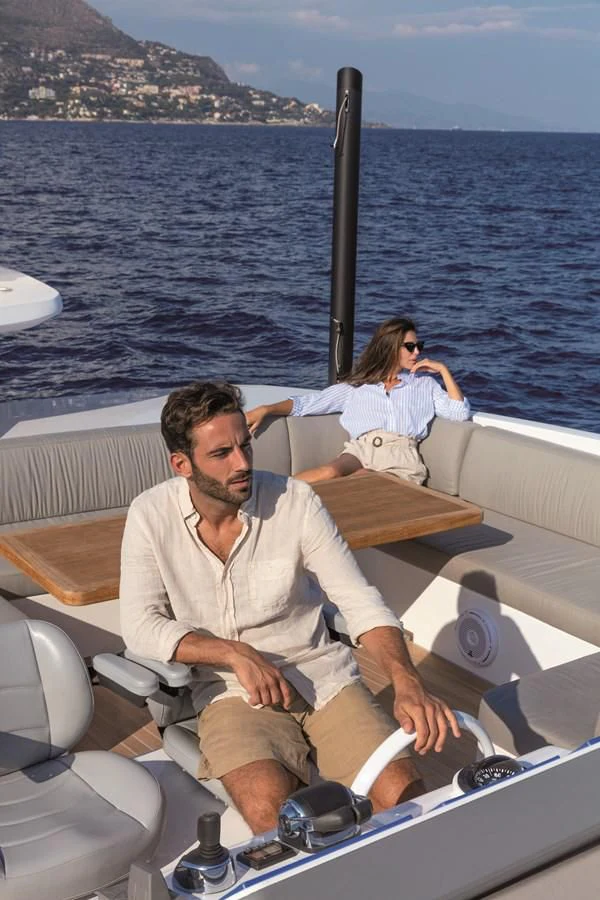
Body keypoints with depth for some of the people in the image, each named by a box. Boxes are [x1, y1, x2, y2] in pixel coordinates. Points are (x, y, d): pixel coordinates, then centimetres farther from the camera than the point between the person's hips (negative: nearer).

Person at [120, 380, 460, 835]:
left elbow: (359, 599, -7)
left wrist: (408, 684, -22)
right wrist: (237, 654, -20)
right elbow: (141, 626, -8)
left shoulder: (295, 500, -7)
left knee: (403, 794, -19)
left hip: (322, 678, 1)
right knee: (268, 808, -30)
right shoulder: (151, 516, -5)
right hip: (231, 692, -1)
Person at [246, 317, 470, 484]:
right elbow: (307, 403, 17)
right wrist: (264, 409, 3)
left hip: (401, 455, -1)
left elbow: (460, 413, 17)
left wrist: (443, 370, 17)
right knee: (330, 472, -38)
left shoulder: (424, 383, 28)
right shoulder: (357, 386, 23)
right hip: (360, 449, 1)